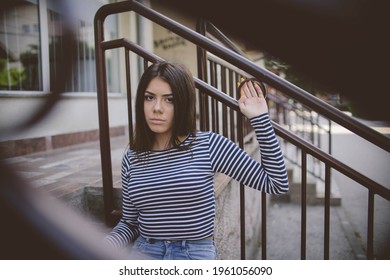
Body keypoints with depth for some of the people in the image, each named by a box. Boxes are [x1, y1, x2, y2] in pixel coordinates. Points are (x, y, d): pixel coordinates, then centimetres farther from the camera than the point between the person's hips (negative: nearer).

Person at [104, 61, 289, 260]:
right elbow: (129, 223, 12)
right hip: (143, 254, 4)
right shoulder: (132, 158, 3)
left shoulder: (209, 145, -7)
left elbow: (276, 183, -6)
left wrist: (260, 118, -11)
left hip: (197, 256, -3)